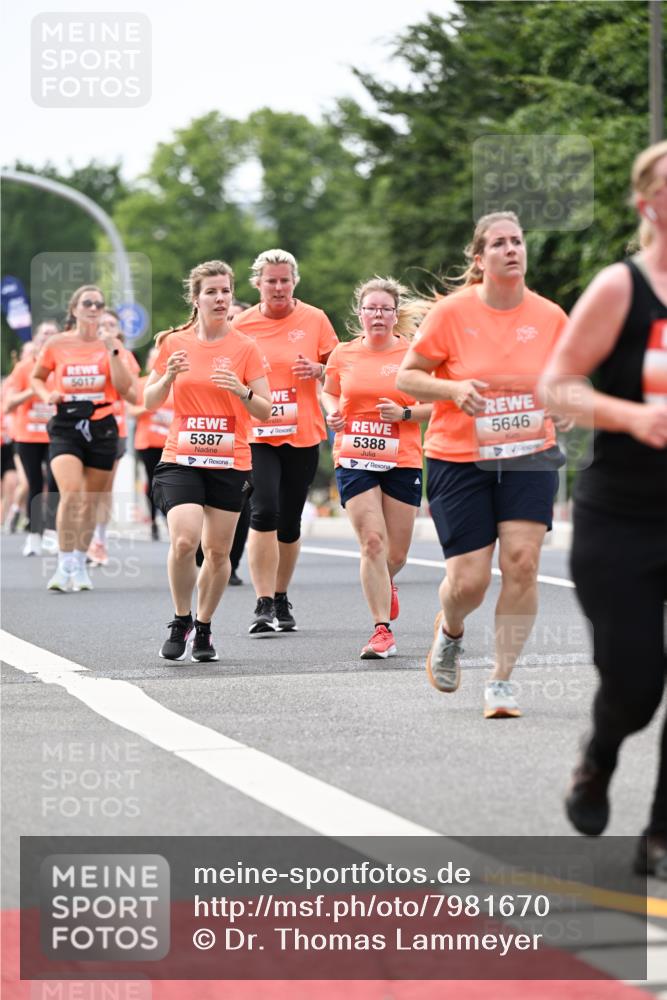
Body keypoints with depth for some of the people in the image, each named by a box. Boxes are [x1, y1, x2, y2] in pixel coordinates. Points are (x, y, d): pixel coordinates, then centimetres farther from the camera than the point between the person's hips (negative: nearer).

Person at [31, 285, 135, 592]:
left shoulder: (111, 344, 4)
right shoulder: (56, 344, 2)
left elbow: (124, 388, -4)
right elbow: (37, 377, 16)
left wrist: (112, 352, -12)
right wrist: (47, 395, -4)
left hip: (101, 428, 2)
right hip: (66, 426, -2)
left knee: (90, 501, 7)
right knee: (70, 492, -21)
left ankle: (80, 564, 23)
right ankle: (64, 565, -15)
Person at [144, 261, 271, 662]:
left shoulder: (245, 348, 0)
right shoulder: (174, 343, 4)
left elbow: (265, 410, 0)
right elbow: (150, 401, 9)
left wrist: (240, 390, -19)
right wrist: (169, 376, -10)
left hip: (230, 463, 1)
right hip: (181, 459, 0)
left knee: (218, 551, 4)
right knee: (184, 541, -19)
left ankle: (204, 627, 22)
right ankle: (180, 621, 2)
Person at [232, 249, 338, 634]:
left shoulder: (314, 319, 2)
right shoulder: (242, 325, 3)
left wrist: (318, 370, -12)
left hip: (303, 434, 1)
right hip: (256, 434, -1)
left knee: (289, 522, 9)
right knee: (264, 513, -18)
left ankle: (282, 599, 27)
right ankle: (264, 606, -15)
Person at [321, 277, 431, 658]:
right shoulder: (343, 355, 4)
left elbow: (435, 406, 2)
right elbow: (329, 392, 21)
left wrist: (405, 413, -15)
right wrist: (333, 413, 0)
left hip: (403, 462, 0)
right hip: (354, 460, 0)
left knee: (396, 553, 6)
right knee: (372, 541, -14)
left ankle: (386, 584, 44)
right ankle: (383, 631, -11)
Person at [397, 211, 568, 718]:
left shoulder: (550, 316, 0)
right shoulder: (452, 312, -8)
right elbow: (407, 377, -2)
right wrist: (453, 389, -19)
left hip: (528, 456, 2)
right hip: (458, 460, -2)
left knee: (522, 562, -13)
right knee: (469, 581, -5)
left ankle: (503, 680, 2)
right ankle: (450, 630, 33)